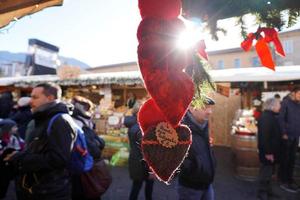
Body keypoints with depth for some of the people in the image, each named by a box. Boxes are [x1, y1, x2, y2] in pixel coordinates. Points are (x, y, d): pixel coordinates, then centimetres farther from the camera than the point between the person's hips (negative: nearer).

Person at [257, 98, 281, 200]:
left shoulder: (270, 116, 10)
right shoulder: (266, 117, -23)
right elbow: (264, 136, -28)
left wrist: (271, 151, 18)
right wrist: (268, 152, -26)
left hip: (271, 150, 10)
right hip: (268, 151, -10)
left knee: (268, 171, 20)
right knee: (266, 172, 2)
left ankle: (267, 190, 34)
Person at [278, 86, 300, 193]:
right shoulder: (285, 102, -8)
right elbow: (281, 118, -11)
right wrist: (284, 133, -14)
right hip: (287, 135, -6)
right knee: (284, 158, 3)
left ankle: (290, 179, 26)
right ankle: (283, 181, 14)